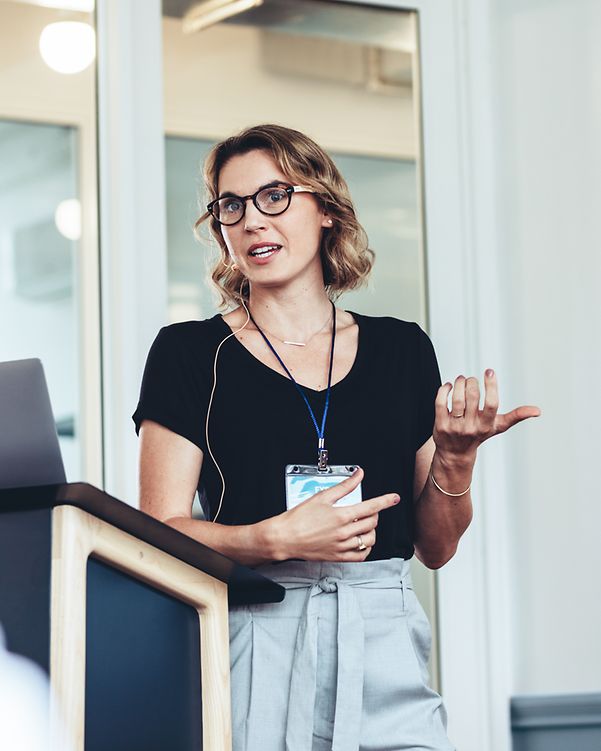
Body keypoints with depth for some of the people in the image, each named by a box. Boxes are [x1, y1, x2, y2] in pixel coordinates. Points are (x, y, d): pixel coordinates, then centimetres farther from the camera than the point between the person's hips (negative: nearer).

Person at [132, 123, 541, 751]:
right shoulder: (188, 353, 4)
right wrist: (279, 539, -16)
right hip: (250, 640, -2)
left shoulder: (403, 350, 12)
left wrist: (455, 458, -3)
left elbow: (435, 548, 14)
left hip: (382, 647, 2)